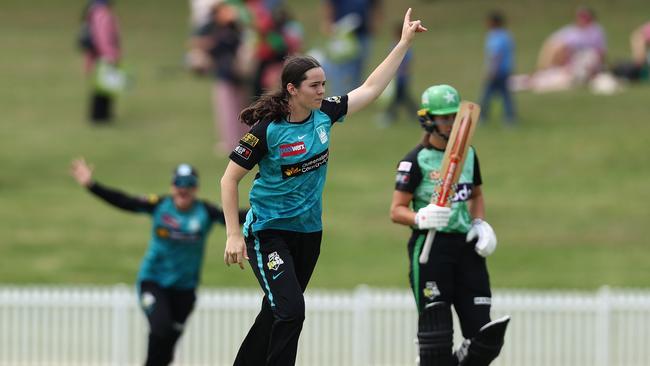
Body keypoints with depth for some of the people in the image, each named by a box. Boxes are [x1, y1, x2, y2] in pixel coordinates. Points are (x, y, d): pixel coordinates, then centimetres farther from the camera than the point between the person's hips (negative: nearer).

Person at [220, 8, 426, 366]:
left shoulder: (324, 114, -3)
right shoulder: (267, 129, -19)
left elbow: (371, 88, 7)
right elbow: (229, 179, -12)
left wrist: (405, 42, 5)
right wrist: (233, 235, -17)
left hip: (308, 232, 6)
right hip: (269, 232, -6)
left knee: (276, 312, 15)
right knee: (290, 311, -20)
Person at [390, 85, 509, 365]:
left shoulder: (468, 154, 12)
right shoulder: (416, 161, -6)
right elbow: (397, 210, -8)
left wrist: (480, 224, 8)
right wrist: (421, 218, -28)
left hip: (466, 247, 6)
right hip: (430, 247, -6)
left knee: (483, 330, -2)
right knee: (436, 329, -6)